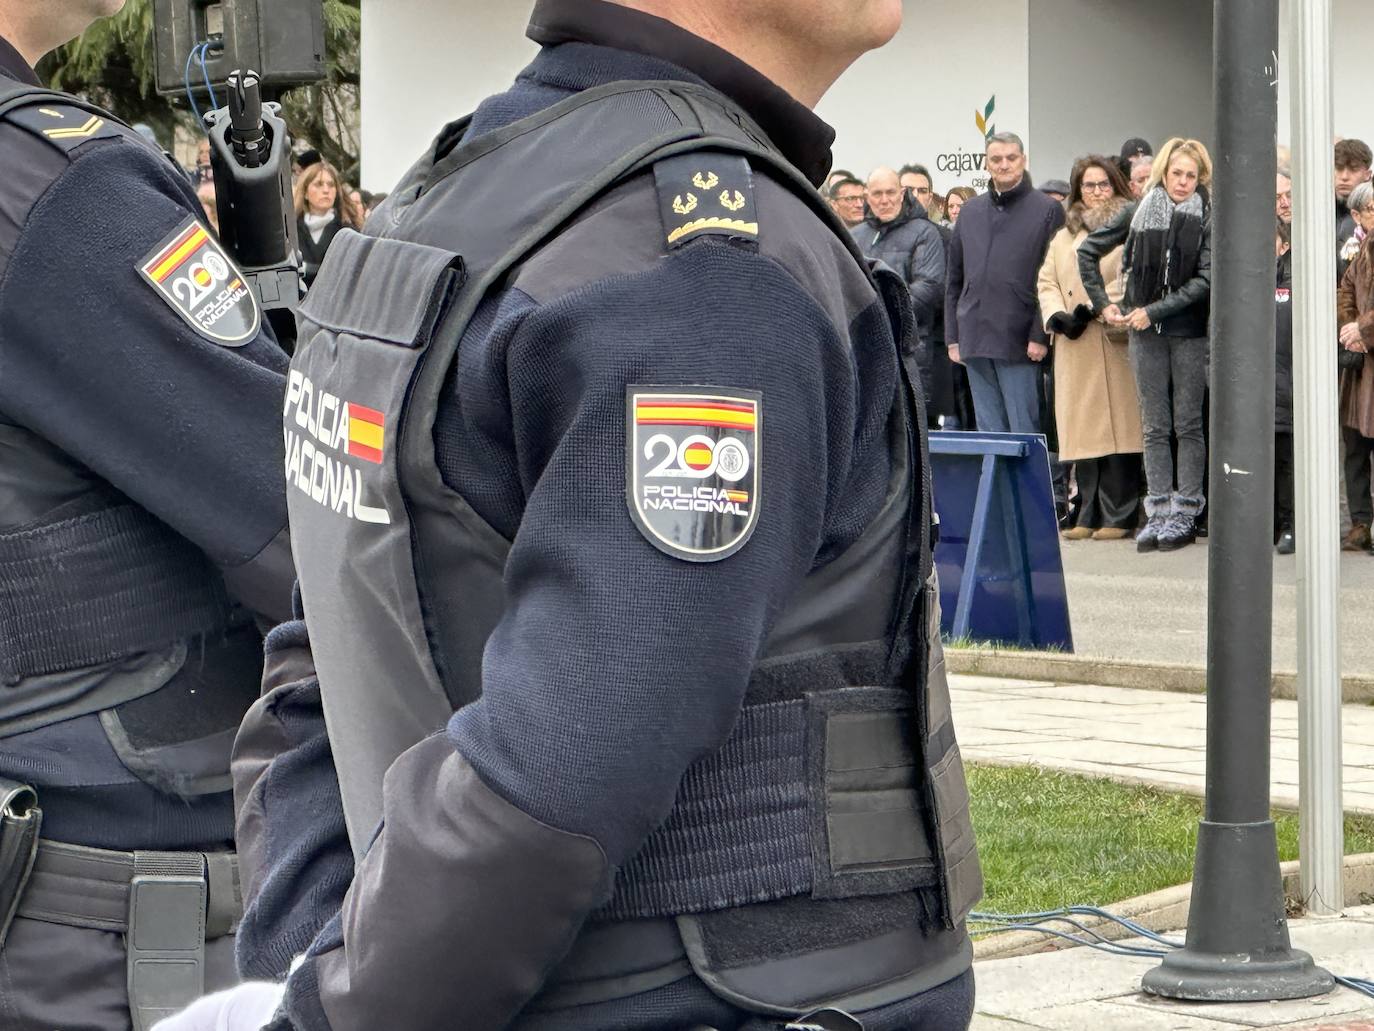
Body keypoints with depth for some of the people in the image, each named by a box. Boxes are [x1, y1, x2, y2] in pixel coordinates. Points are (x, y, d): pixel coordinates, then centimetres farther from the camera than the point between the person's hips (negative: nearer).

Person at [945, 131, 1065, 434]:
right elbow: (954, 281, 18)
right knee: (988, 431, 8)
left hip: (1019, 342, -5)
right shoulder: (970, 213, 15)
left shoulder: (1047, 211, 0)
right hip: (975, 342, 5)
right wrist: (952, 336, 11)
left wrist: (1040, 336, -11)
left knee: (1024, 432, -4)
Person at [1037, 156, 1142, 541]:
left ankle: (1118, 516, -5)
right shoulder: (1064, 237, 23)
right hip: (1074, 349, 5)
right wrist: (1056, 315, -1)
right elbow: (1047, 281, 18)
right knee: (1082, 431, 3)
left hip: (1115, 344, -5)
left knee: (1118, 429, -8)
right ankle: (1088, 515, 7)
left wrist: (1092, 308, -15)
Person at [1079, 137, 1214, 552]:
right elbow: (1088, 250, 11)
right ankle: (1158, 514, 7)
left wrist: (1154, 311, -13)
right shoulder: (1140, 211, 3)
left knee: (1188, 424, 2)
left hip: (1190, 332, -2)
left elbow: (1204, 281, -10)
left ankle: (1185, 515, 5)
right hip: (1145, 332, 2)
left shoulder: (1208, 218, -5)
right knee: (1155, 427, 5)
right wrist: (1102, 303, 5)